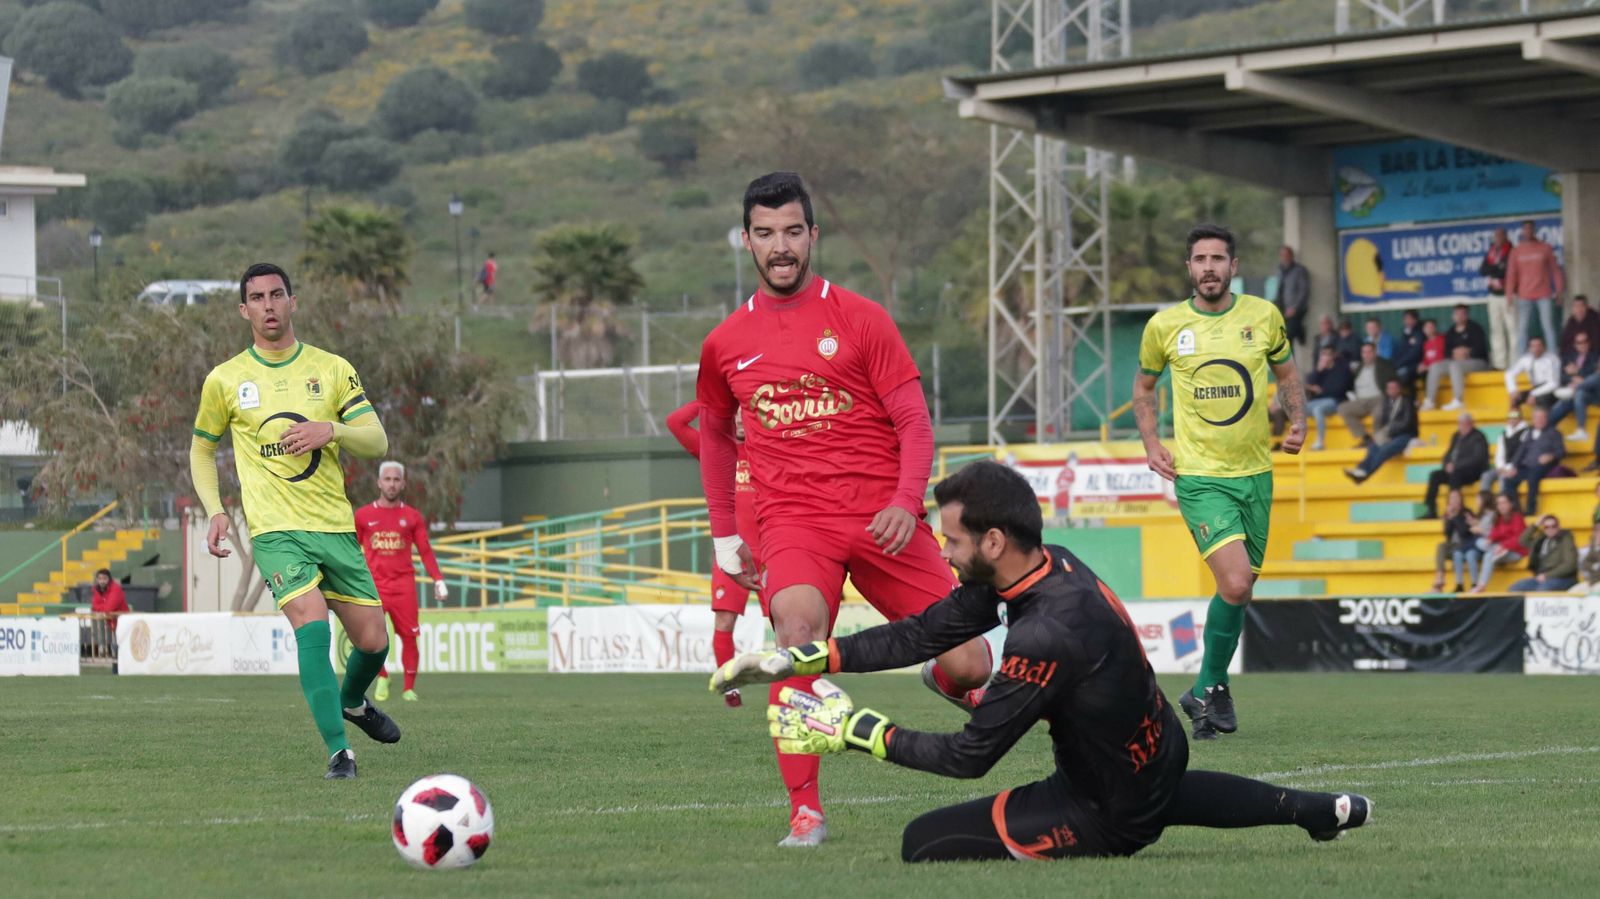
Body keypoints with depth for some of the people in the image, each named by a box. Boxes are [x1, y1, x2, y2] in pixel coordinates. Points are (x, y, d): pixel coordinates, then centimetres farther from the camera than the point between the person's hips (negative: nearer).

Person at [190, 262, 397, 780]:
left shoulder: (332, 369, 5)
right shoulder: (224, 381, 4)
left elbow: (378, 442, 3)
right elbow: (201, 450, 16)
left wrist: (332, 430, -18)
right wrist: (214, 511, 1)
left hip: (335, 525, 3)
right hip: (275, 530, -3)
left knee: (373, 641, 5)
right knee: (312, 623, -24)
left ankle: (353, 700, 40)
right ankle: (338, 751, -20)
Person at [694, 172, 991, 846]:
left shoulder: (860, 318, 3)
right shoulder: (726, 343, 11)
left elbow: (914, 421, 0)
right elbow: (714, 436, 27)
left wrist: (906, 503, -16)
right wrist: (723, 535, 24)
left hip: (882, 517, 0)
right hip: (794, 520, 0)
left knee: (971, 664, -6)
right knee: (798, 629, -32)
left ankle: (945, 680, 35)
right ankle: (805, 814, -26)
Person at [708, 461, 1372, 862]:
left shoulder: (1046, 637, -36)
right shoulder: (1049, 564, -9)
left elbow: (970, 756, -27)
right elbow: (924, 634, -3)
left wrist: (856, 730, -20)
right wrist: (800, 660, -8)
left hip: (1111, 816, -9)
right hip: (1157, 757, 9)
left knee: (924, 843, -11)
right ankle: (1316, 810, 43)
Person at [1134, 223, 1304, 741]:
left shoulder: (1263, 316, 2)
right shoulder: (1164, 326, -2)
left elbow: (1287, 375, 17)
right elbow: (1143, 388, 15)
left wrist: (1298, 422, -1)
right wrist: (1151, 444, 2)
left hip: (1255, 473, 4)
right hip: (1199, 477, -4)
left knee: (1241, 591, 10)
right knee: (1234, 583, -20)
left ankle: (1206, 690, 29)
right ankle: (1213, 685, 0)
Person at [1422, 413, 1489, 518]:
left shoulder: (1478, 437, -6)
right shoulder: (1457, 436, 16)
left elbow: (1477, 458, -17)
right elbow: (1448, 454, 21)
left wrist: (1455, 466, -22)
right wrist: (1447, 465, -4)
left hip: (1474, 472, -7)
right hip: (1455, 471, 7)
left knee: (1454, 474, -37)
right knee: (1434, 475, -16)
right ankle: (1431, 512, -21)